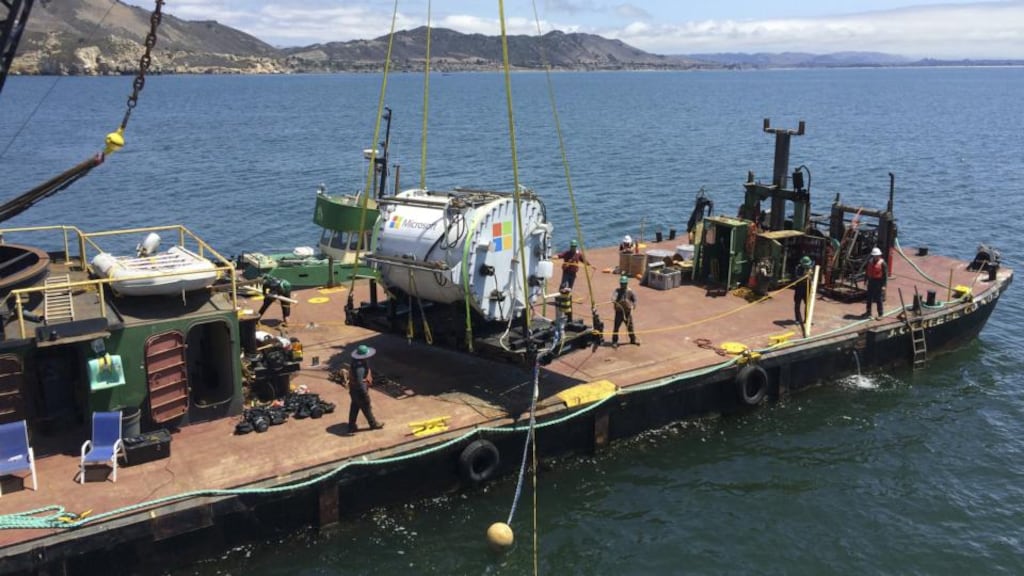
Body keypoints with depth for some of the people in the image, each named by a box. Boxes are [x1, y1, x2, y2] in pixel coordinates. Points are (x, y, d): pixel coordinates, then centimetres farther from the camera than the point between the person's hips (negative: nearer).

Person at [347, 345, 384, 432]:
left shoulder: (357, 362, -2)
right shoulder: (360, 368, -34)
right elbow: (360, 383, -31)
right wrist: (365, 394, -23)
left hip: (354, 390, 9)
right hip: (359, 391, -9)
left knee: (354, 407, 19)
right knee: (366, 408, 11)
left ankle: (352, 426, 29)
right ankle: (373, 424, 30)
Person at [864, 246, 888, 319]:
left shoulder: (882, 263, -12)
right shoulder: (870, 262, 6)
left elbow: (885, 274, -13)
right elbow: (867, 272, 16)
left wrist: (884, 285, -16)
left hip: (878, 282, -6)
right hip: (871, 281, 6)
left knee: (878, 299, -2)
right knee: (869, 297, 15)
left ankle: (880, 315, 5)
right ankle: (868, 311, 30)